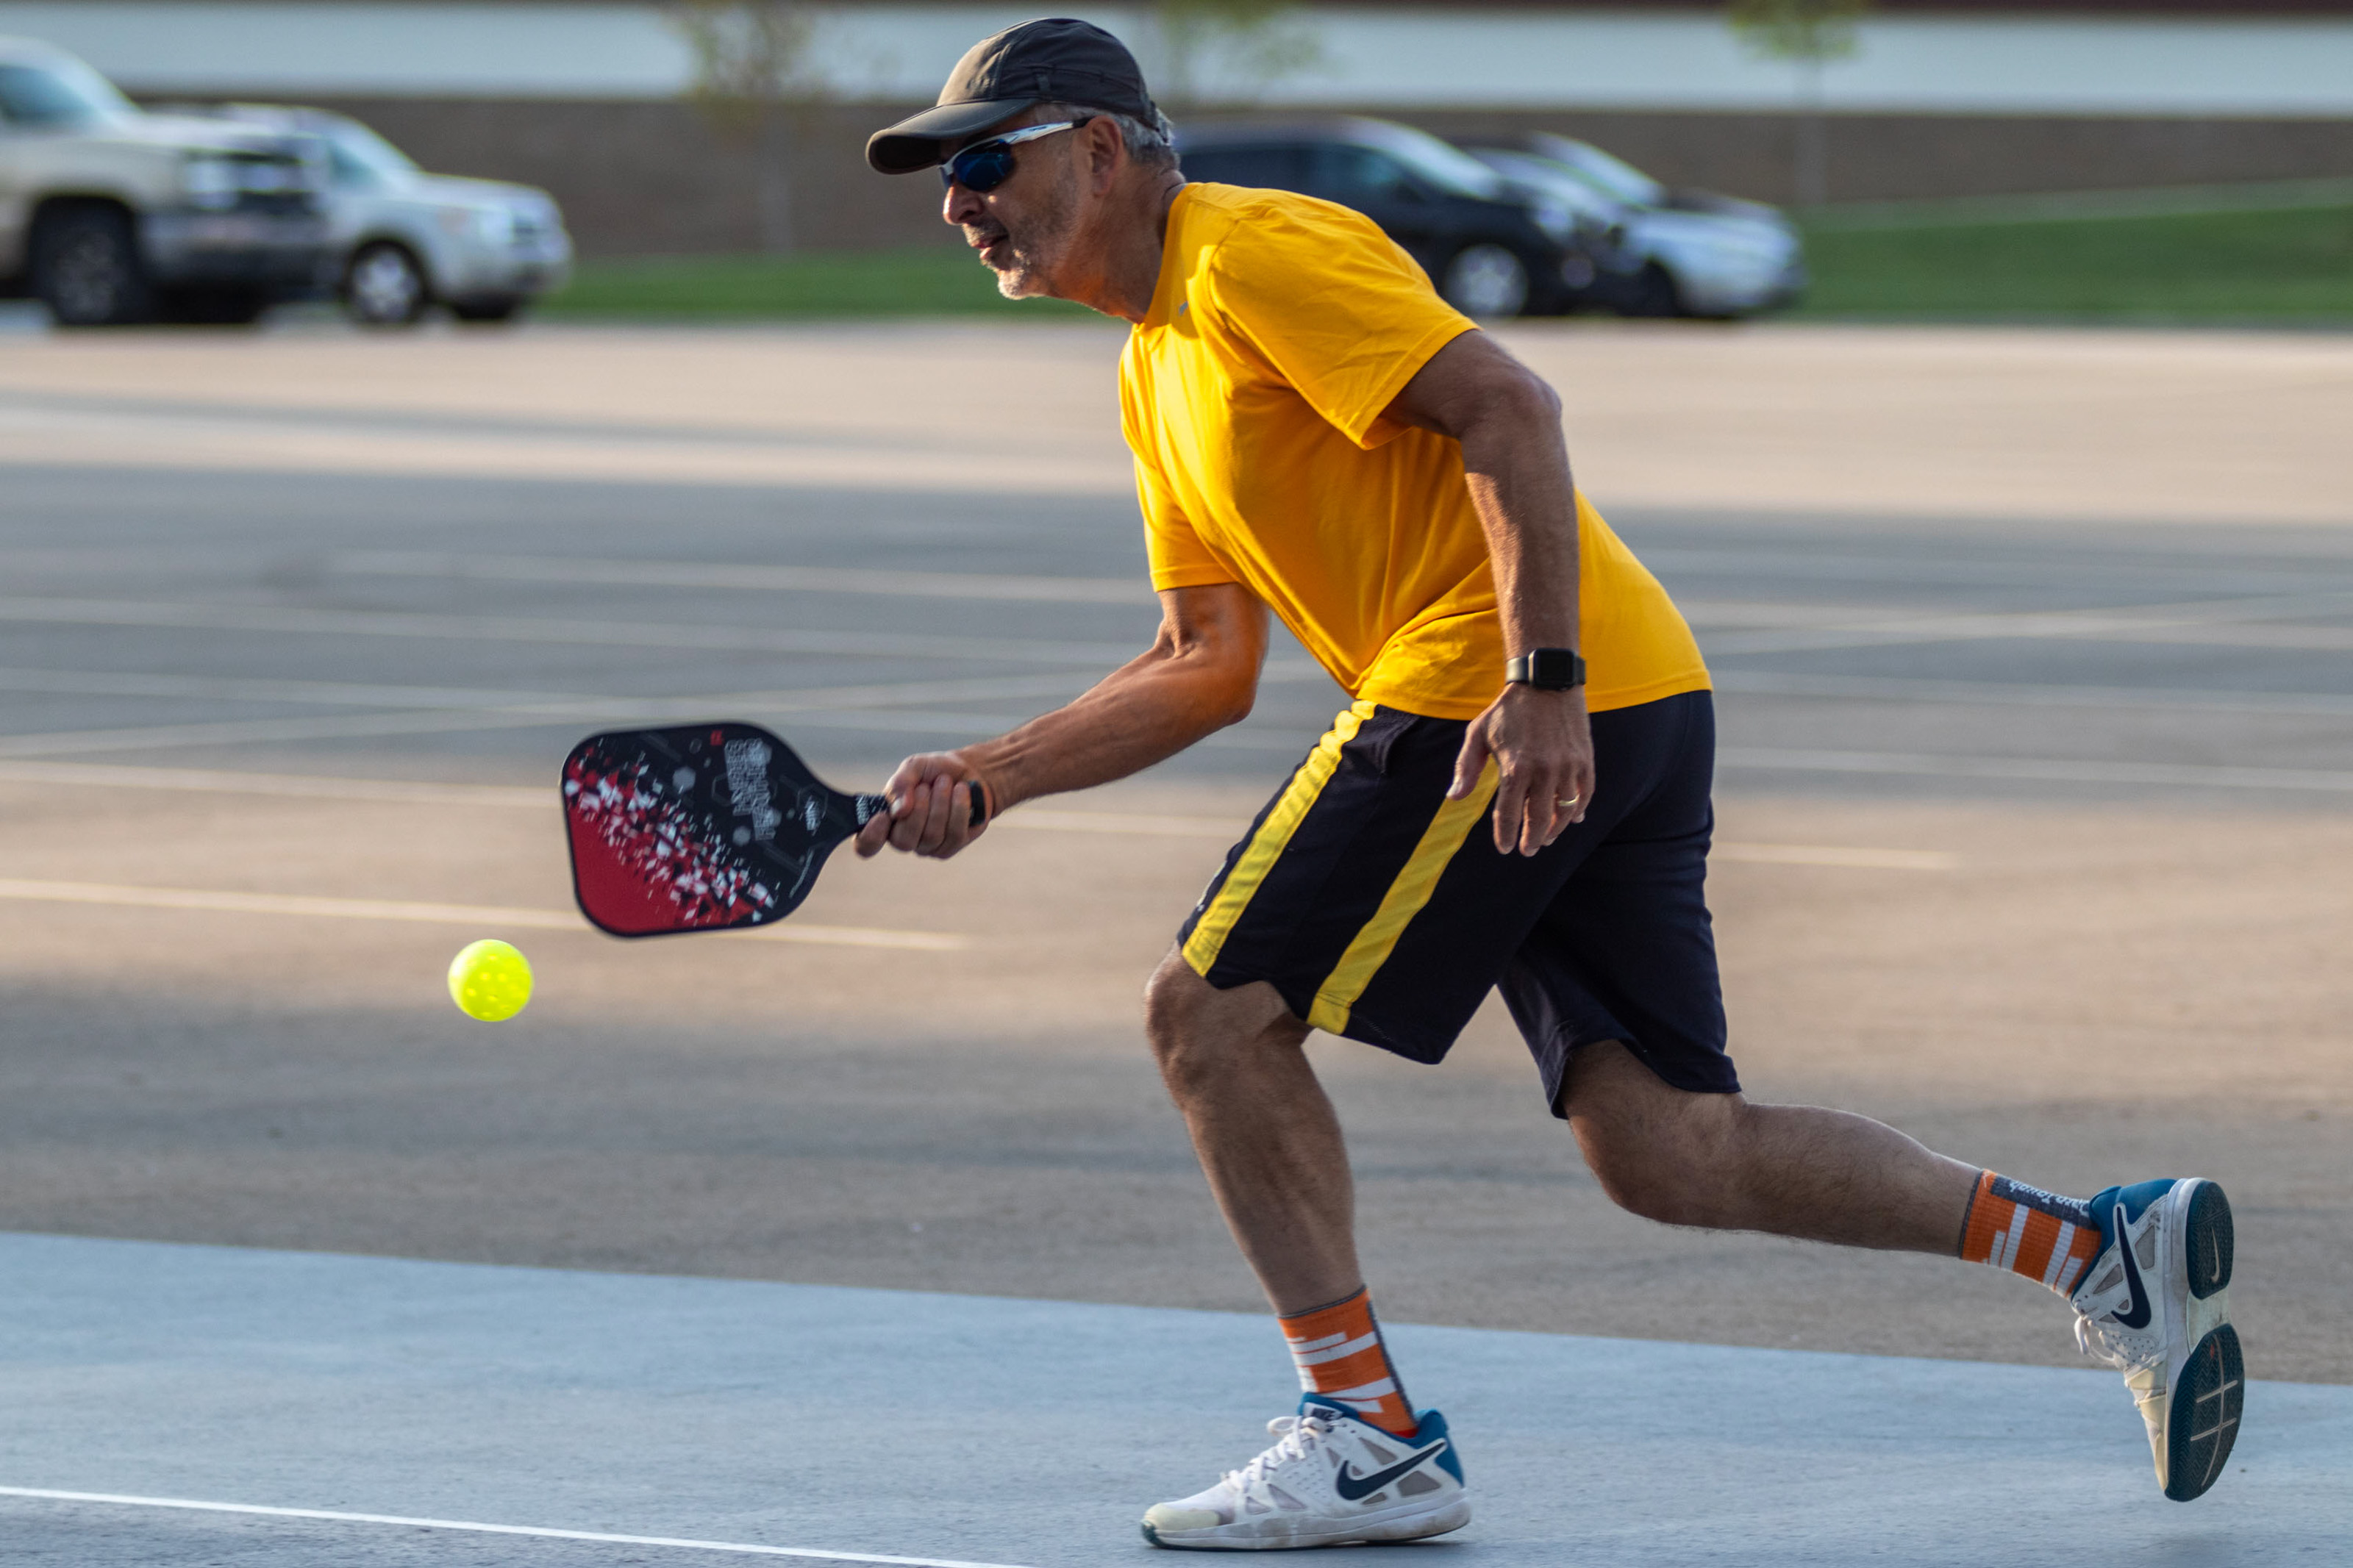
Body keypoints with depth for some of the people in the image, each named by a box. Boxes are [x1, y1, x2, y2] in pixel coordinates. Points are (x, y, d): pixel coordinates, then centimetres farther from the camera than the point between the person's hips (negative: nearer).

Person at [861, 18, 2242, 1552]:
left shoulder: (1257, 251, -6)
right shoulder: (1157, 370, 24)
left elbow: (1506, 406, -17)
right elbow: (1209, 664, 24)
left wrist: (1543, 678, -25)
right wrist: (987, 780, 15)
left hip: (1540, 706, -9)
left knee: (1213, 1009, -5)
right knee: (1665, 1149, 3)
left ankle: (1372, 1438, -3)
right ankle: (2102, 1245, 1)